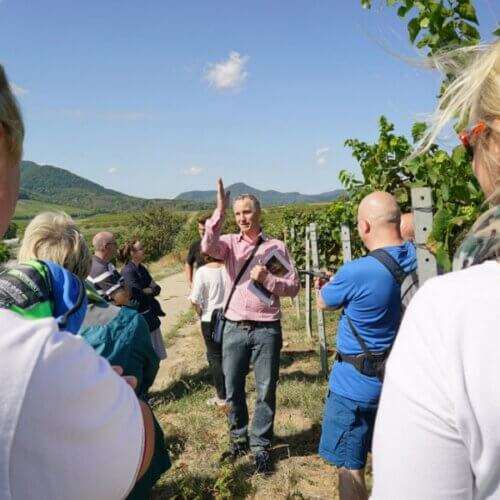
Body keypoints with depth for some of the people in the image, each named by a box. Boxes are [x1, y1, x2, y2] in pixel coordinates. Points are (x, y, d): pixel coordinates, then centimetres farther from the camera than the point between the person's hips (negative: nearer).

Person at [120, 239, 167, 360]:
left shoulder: (141, 268, 8)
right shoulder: (128, 271, -18)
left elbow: (157, 288, 6)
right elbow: (138, 295, -21)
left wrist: (147, 290, -14)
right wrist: (151, 290, -3)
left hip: (150, 315, 8)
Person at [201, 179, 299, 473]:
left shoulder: (276, 247, 1)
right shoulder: (229, 243, 3)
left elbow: (293, 286, 0)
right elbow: (208, 247, -20)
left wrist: (267, 279, -16)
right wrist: (219, 211, -27)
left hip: (266, 329, -1)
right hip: (234, 328, 2)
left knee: (266, 391, 8)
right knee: (233, 390, 13)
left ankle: (261, 446, 25)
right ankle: (239, 438, 34)